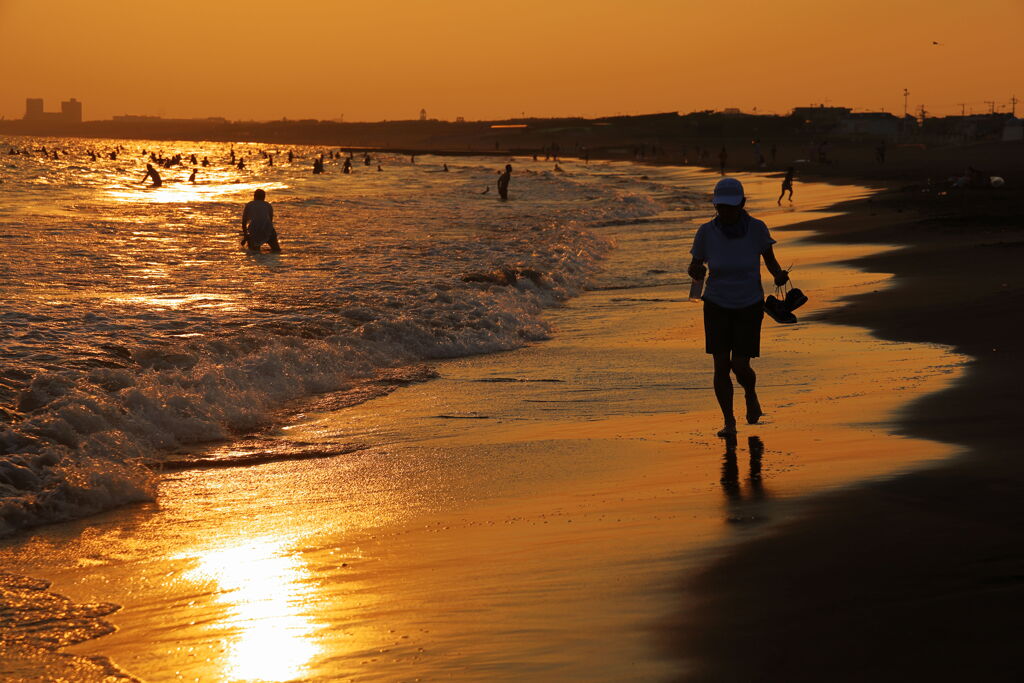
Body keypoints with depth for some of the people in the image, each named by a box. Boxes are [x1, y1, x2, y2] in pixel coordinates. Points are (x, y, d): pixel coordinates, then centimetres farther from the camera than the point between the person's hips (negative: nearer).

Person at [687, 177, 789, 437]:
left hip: (749, 308, -1)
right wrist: (696, 271, -28)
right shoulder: (706, 231, -16)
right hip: (717, 307, 1)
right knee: (721, 367, -8)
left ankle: (750, 393, 28)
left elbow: (771, 261, -2)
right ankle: (729, 422, 11)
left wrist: (779, 276, -24)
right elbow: (694, 268, -4)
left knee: (740, 367, -7)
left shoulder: (756, 228, -17)